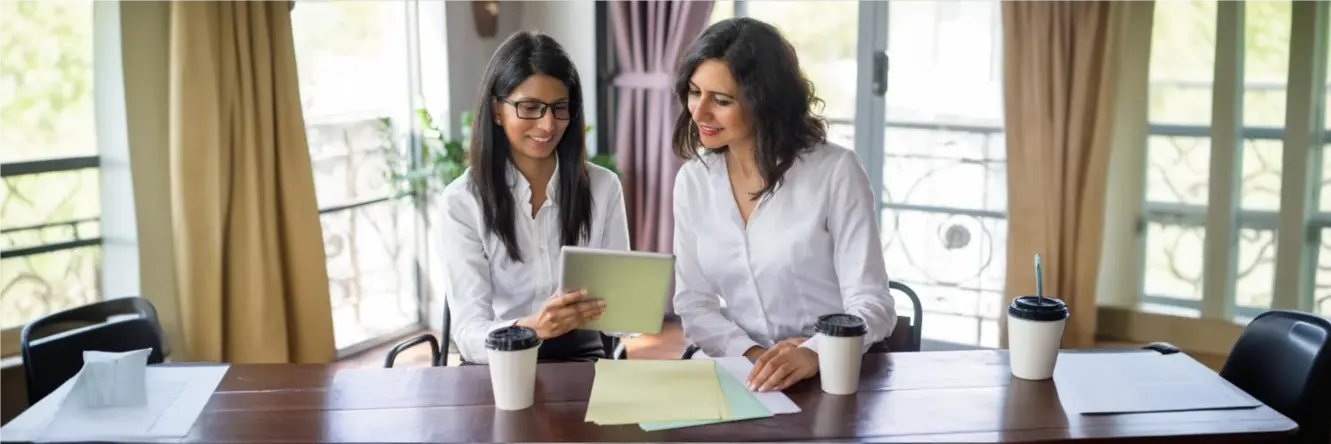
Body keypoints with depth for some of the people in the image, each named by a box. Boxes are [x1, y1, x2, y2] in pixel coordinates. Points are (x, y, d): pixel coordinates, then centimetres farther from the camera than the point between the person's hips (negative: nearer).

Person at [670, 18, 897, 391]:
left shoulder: (837, 171, -10)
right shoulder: (693, 181, 3)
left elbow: (871, 303, -13)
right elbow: (692, 303, 3)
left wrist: (813, 354, -31)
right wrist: (752, 356, -14)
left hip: (836, 376, -2)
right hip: (745, 374, 3)